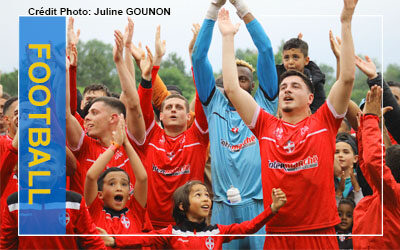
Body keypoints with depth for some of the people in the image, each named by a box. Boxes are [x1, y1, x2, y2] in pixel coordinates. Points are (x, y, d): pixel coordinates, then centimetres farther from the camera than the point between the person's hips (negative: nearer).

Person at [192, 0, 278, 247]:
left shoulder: (263, 104, 8)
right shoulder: (215, 106, 12)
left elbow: (266, 51, 3)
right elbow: (198, 57, 7)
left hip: (260, 202, -2)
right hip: (224, 206, 2)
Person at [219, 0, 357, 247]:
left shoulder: (324, 122, 6)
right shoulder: (266, 126, 10)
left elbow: (347, 77, -2)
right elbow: (231, 88, 6)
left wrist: (346, 22, -5)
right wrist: (228, 37, 8)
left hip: (320, 233, -2)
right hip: (277, 234, 2)